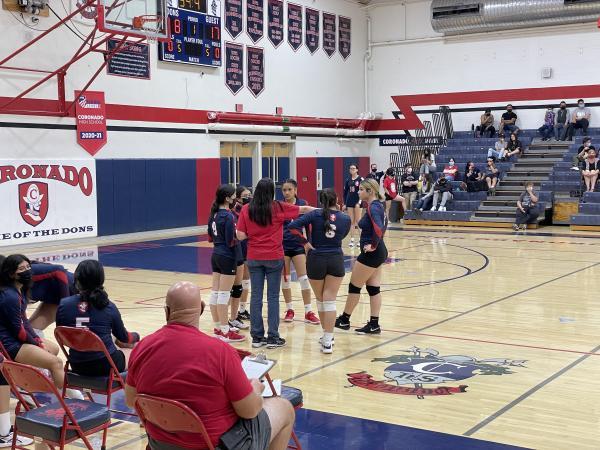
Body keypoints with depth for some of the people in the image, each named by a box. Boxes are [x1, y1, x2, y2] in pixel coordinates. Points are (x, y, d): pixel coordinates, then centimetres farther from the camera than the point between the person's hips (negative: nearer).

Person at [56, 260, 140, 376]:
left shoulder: (64, 305, -7)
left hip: (77, 366, 4)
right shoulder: (108, 307, -10)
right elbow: (124, 338, 4)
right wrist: (133, 337, 28)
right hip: (106, 366, -4)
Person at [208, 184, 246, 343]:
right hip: (228, 257, -8)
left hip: (216, 255, 9)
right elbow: (231, 241, -19)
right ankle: (225, 332, 1)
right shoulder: (228, 216, -17)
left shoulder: (214, 214, 8)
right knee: (224, 294, -4)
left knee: (215, 292, 12)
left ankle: (218, 327, 23)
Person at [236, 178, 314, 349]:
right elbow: (303, 209, 6)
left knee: (256, 296, 7)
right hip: (274, 258, -2)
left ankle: (257, 337, 11)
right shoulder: (278, 207, -6)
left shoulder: (246, 209, -3)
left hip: (254, 258, 2)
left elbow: (241, 236, -6)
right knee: (273, 297, 4)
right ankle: (273, 337, 6)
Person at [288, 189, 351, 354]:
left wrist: (305, 243, -10)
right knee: (330, 301, 2)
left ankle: (327, 335, 29)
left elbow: (293, 226, -17)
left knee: (320, 300, 17)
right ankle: (327, 341, -4)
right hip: (336, 260, 1)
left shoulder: (315, 215, -6)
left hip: (316, 260, -1)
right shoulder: (345, 219, 0)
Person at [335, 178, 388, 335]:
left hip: (371, 253, -10)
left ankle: (344, 320, 17)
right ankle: (374, 324, 13)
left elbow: (378, 228, -33)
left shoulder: (373, 207, -19)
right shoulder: (378, 205, 10)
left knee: (354, 286, 4)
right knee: (373, 288, 10)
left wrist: (373, 245, -21)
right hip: (378, 252, 10)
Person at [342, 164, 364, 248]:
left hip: (357, 202, -5)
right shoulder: (348, 180, 9)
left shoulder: (360, 179, -6)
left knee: (358, 221, -3)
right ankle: (352, 239, 8)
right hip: (349, 202, 5)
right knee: (351, 222, 5)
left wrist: (359, 202, -18)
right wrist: (344, 204, 8)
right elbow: (345, 192, 12)